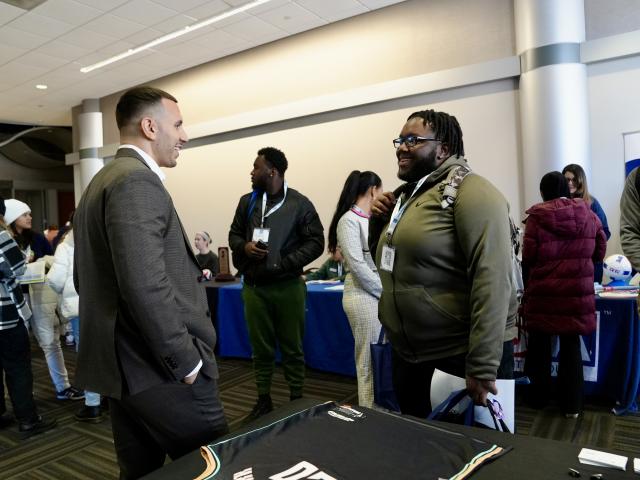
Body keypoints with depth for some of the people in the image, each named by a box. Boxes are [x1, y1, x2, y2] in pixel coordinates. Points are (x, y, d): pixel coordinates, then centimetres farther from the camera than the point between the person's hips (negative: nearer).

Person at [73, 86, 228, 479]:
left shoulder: (100, 181, 14)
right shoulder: (137, 181, -16)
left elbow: (86, 280, 19)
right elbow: (146, 285, -27)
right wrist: (187, 361, -18)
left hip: (123, 365, 10)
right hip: (162, 370, -10)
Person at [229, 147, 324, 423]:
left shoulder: (299, 203, -4)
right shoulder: (247, 202, 8)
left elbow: (315, 242, -4)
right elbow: (234, 234, 15)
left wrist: (285, 262, -15)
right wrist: (245, 247, -8)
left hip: (288, 287, -3)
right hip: (254, 287, 3)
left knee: (292, 348, 7)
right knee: (261, 348, 12)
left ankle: (297, 402, 22)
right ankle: (263, 401, 27)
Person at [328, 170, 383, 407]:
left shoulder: (372, 219, 13)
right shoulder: (349, 220, -10)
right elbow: (358, 266, -15)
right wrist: (387, 293, -11)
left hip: (379, 295, 7)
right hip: (364, 296, -7)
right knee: (369, 363, 2)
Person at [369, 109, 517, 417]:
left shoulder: (470, 192, -15)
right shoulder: (405, 195, 11)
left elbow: (492, 282, -22)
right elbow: (387, 261, 20)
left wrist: (482, 368, -22)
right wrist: (379, 221, 2)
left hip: (459, 358, -7)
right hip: (407, 353, 8)